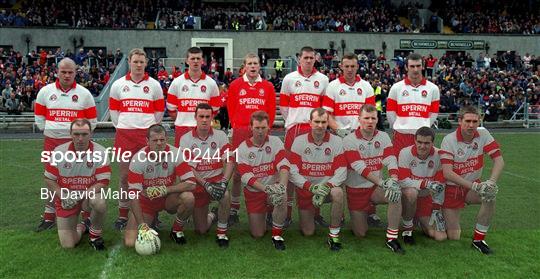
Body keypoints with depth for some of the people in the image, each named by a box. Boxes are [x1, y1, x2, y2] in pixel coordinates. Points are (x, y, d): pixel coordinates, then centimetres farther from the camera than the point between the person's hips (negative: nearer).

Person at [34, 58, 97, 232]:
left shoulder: (84, 93, 1)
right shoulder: (45, 91, 5)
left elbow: (92, 120, 5)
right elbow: (39, 116, 12)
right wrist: (49, 131, 5)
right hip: (51, 141, 2)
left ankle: (86, 215, 11)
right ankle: (49, 216, 24)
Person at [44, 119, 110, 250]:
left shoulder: (100, 152, -15)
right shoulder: (59, 151, -9)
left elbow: (103, 182, -17)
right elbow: (49, 179, -1)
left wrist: (81, 195, -25)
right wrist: (63, 196, -15)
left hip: (90, 195, -1)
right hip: (66, 199, 2)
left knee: (100, 202, -39)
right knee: (67, 245, -4)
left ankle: (95, 234, -7)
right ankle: (80, 228, 34)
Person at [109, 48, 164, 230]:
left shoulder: (154, 85, 6)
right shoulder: (118, 85, 8)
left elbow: (159, 110, 10)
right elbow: (114, 109, 14)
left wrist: (150, 128, 8)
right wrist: (121, 127, 9)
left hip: (147, 135, -1)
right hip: (124, 135, 1)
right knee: (125, 175, 5)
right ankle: (123, 214, 15)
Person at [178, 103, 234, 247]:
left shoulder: (220, 135, -2)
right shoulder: (185, 139, -4)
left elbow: (229, 161, -9)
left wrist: (224, 181, -25)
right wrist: (206, 184, -19)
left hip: (217, 179, 0)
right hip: (197, 184, 1)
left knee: (225, 196, -36)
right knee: (201, 230, 5)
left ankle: (221, 232, -11)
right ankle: (212, 215, 41)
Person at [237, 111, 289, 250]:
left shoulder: (275, 142, -4)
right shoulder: (243, 148, -7)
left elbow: (284, 165, -18)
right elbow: (246, 176, -16)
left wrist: (282, 185, -36)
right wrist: (266, 188, -31)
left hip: (273, 187, 0)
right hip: (253, 193, 0)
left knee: (282, 197, -36)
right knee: (257, 234, 2)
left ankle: (277, 234, -11)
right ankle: (262, 216, 38)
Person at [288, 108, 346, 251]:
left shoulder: (336, 141, -7)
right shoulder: (299, 141, -7)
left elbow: (341, 172, -12)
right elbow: (293, 171, -12)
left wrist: (326, 188, -27)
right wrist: (311, 187, -24)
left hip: (327, 188, -1)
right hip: (305, 190, 1)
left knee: (338, 193, -37)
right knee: (307, 233, 4)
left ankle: (334, 235, -18)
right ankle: (308, 215, 42)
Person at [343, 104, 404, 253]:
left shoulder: (383, 137, 0)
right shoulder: (349, 140, -13)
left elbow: (391, 161, -11)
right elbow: (360, 167, -24)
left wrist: (393, 181, -31)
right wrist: (382, 183, -35)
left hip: (376, 188, 3)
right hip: (356, 190, -3)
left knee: (396, 194, -29)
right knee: (360, 233, 2)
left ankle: (391, 239, -16)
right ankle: (358, 216, 37)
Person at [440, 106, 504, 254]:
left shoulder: (483, 134, -7)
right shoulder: (449, 140, -18)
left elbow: (499, 160, -10)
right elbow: (447, 173, -23)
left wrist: (491, 182, -28)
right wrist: (475, 186, -29)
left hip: (473, 186, 4)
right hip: (451, 189, -3)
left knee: (490, 195, -31)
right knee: (453, 237, -5)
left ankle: (478, 239, -11)